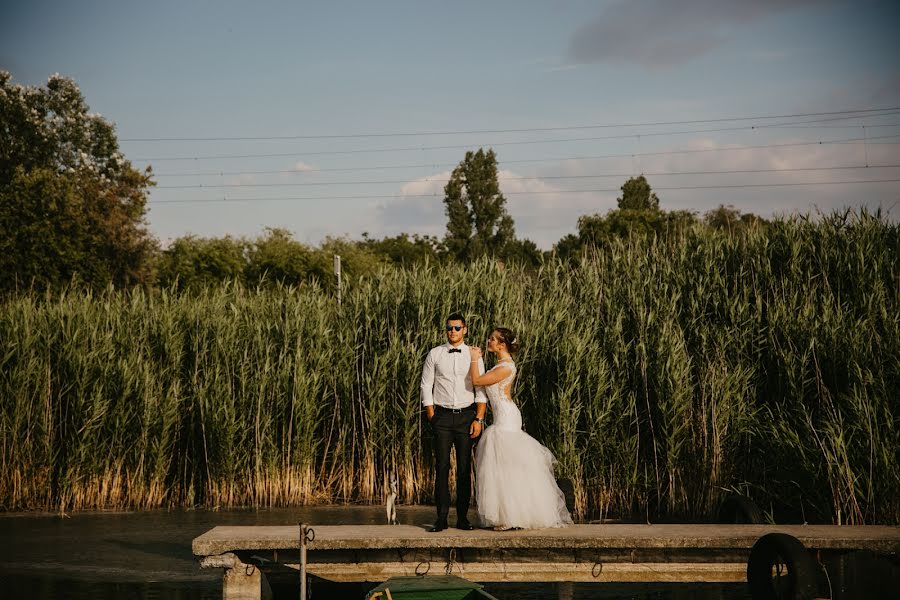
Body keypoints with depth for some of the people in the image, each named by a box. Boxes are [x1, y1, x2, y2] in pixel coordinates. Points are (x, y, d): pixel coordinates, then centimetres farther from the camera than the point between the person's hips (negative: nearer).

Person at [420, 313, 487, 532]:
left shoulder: (474, 355, 5)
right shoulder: (434, 354, 4)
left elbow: (481, 390, 3)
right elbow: (426, 386, 6)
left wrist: (479, 419, -5)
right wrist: (432, 418, 0)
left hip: (466, 415, 1)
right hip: (442, 415, -1)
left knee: (465, 468, 3)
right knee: (442, 467, -4)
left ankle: (463, 518, 9)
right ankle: (441, 518, -1)